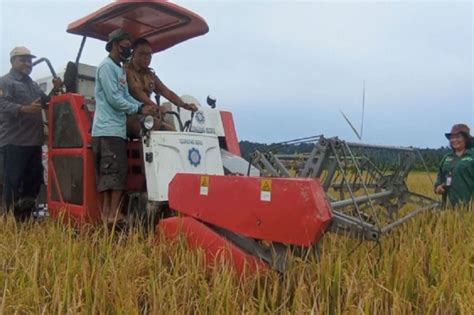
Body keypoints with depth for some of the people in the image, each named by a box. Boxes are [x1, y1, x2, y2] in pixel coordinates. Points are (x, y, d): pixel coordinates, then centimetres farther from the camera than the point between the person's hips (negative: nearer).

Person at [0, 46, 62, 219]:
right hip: (14, 141, -8)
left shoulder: (33, 84, 23)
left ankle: (25, 216, 21)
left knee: (34, 178, 10)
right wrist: (25, 109, -32)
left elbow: (45, 103, 29)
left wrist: (55, 90, 12)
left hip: (34, 141, 8)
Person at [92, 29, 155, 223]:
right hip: (108, 129, -9)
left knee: (119, 171, 7)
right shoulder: (107, 66, -7)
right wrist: (139, 109, -10)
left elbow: (126, 96, 18)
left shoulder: (120, 69, 22)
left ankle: (112, 213, 11)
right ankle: (109, 213, -8)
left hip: (118, 129, 9)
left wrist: (143, 106, 2)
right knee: (110, 171, -11)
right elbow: (114, 99, -14)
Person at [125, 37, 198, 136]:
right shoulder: (127, 71, -2)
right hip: (132, 116, -7)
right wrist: (156, 106, -33)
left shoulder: (151, 75, 19)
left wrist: (185, 105, -7)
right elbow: (136, 91, -18)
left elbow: (167, 92, 11)